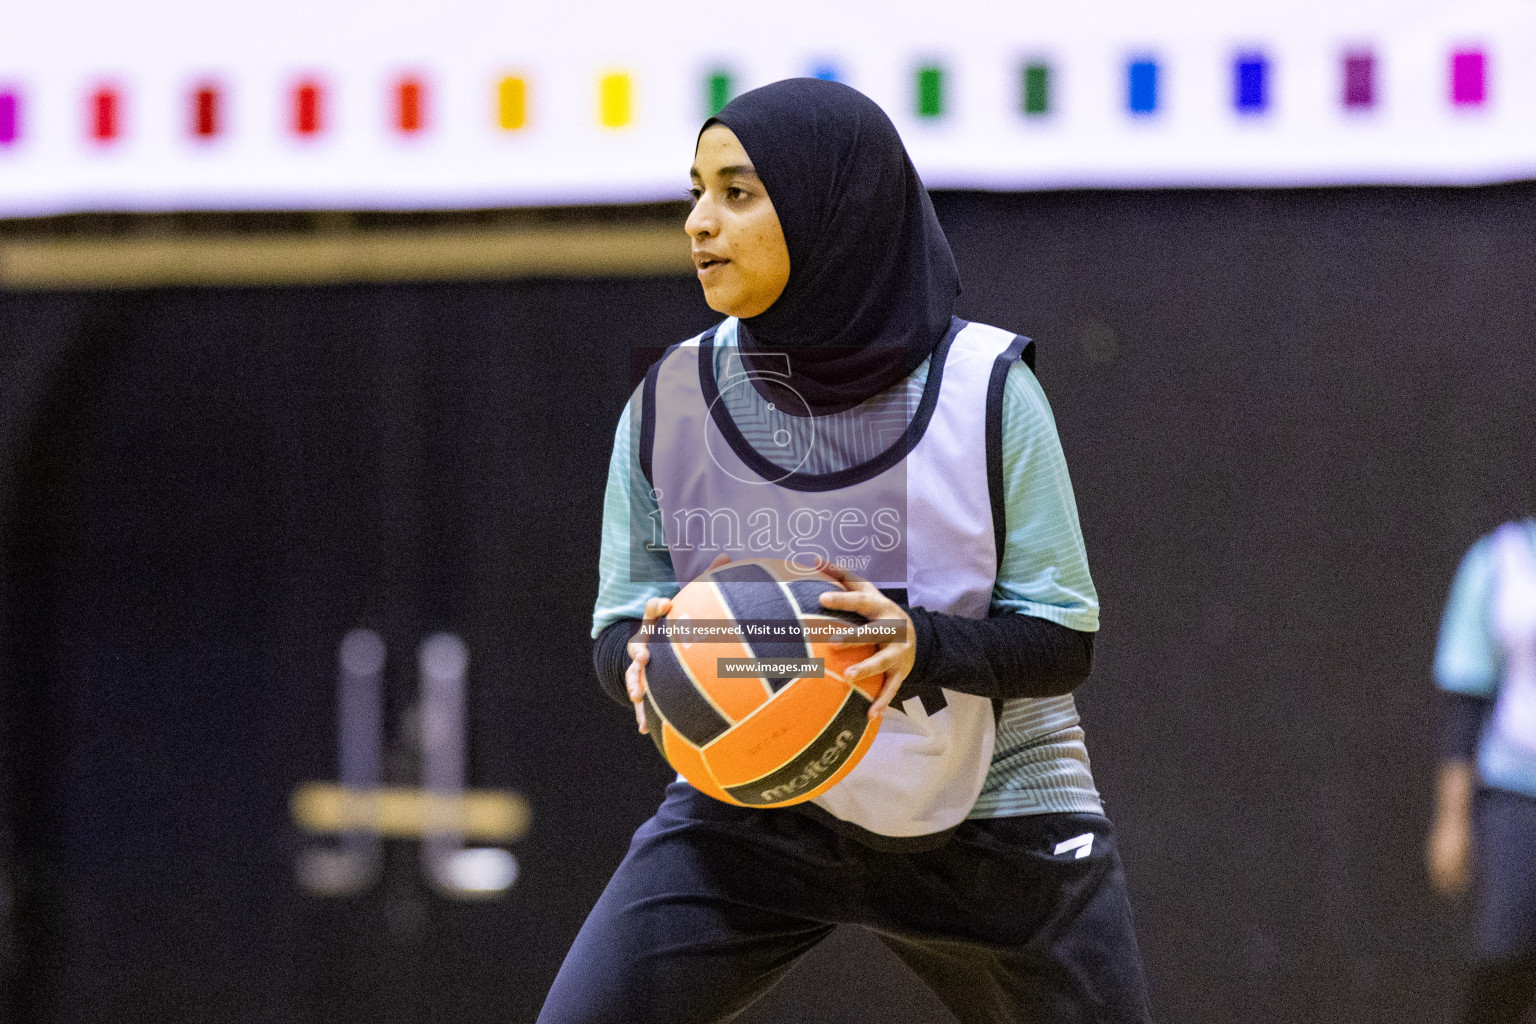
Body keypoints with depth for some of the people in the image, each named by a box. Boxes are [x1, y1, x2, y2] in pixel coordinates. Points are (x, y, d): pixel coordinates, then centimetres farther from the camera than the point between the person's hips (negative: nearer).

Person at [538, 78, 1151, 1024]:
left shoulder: (985, 388, -14)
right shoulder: (671, 402, -7)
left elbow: (1062, 642, -11)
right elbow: (619, 630, 0)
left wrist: (919, 642, -31)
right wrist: (648, 652, -24)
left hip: (993, 819, -1)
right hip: (751, 812, 1)